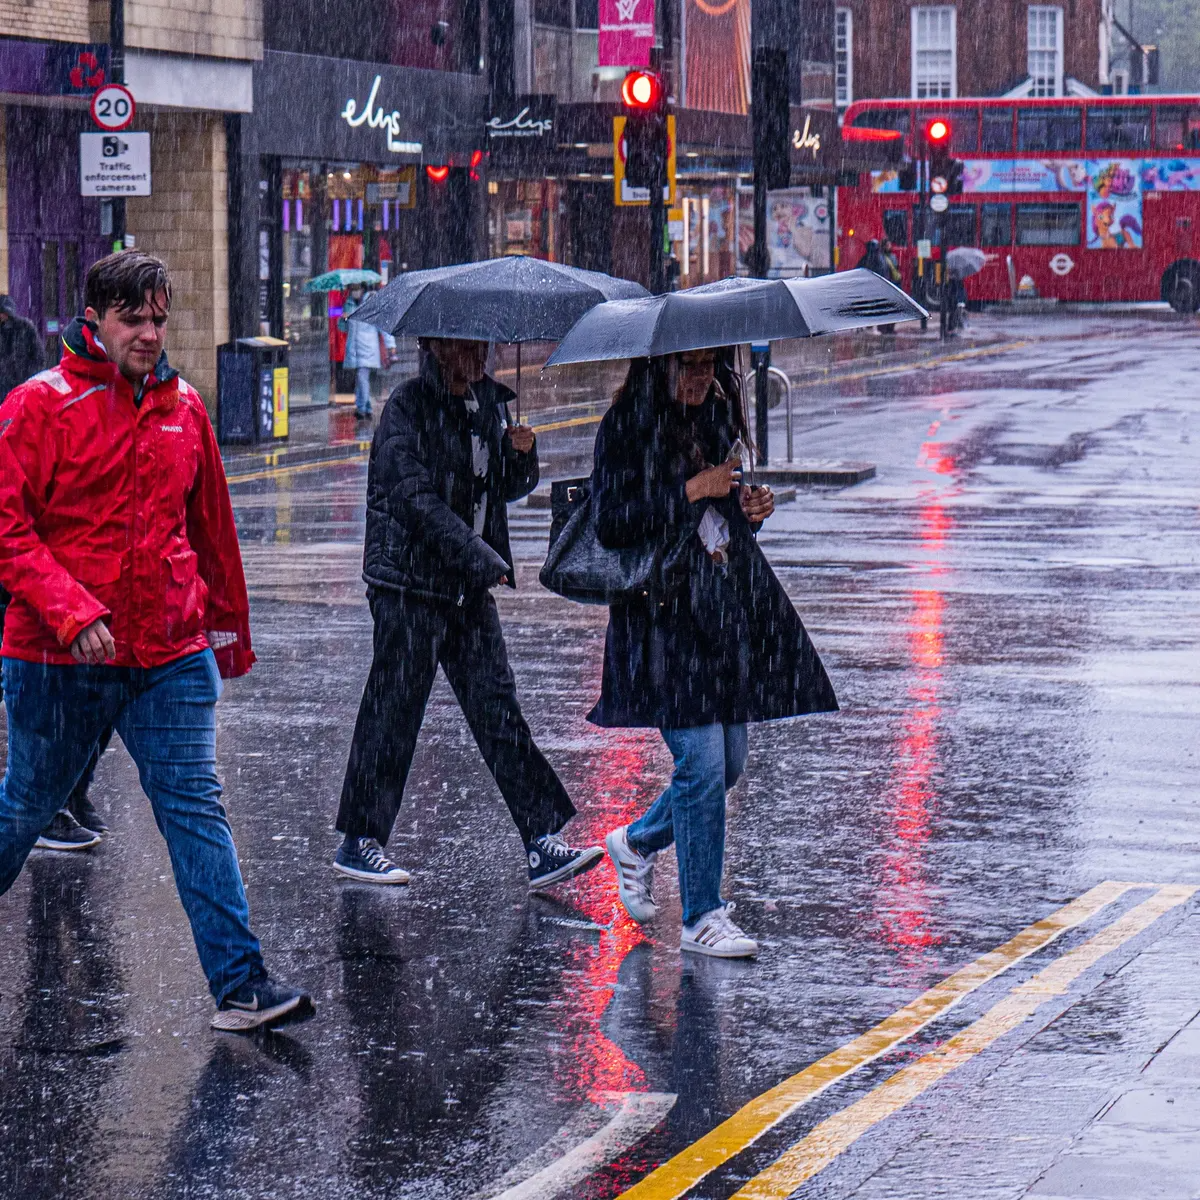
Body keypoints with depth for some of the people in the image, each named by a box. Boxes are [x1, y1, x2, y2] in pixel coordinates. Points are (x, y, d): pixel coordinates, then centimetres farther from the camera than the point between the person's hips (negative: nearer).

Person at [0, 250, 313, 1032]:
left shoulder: (183, 407, 10)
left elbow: (213, 528, 20)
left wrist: (230, 631, 24)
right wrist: (69, 611, -22)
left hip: (172, 654, 3)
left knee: (195, 806, -4)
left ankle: (240, 984, -6)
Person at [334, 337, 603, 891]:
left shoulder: (489, 400, 12)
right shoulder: (407, 407, -9)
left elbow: (507, 488, 21)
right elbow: (413, 496, -19)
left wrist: (521, 452, -1)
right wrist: (478, 554, -23)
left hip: (469, 585, 6)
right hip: (409, 581, -6)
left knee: (498, 708, 2)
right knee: (393, 710, 0)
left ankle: (541, 844, 0)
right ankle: (358, 842, 12)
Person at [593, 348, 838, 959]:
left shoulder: (718, 418, 13)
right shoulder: (626, 427, -7)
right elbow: (610, 523, -15)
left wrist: (752, 506, 2)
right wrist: (691, 491, -18)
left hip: (728, 608, 7)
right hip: (665, 611, -7)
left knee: (728, 763, 10)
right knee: (702, 761, -10)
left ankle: (636, 842, 35)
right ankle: (701, 917, 0)